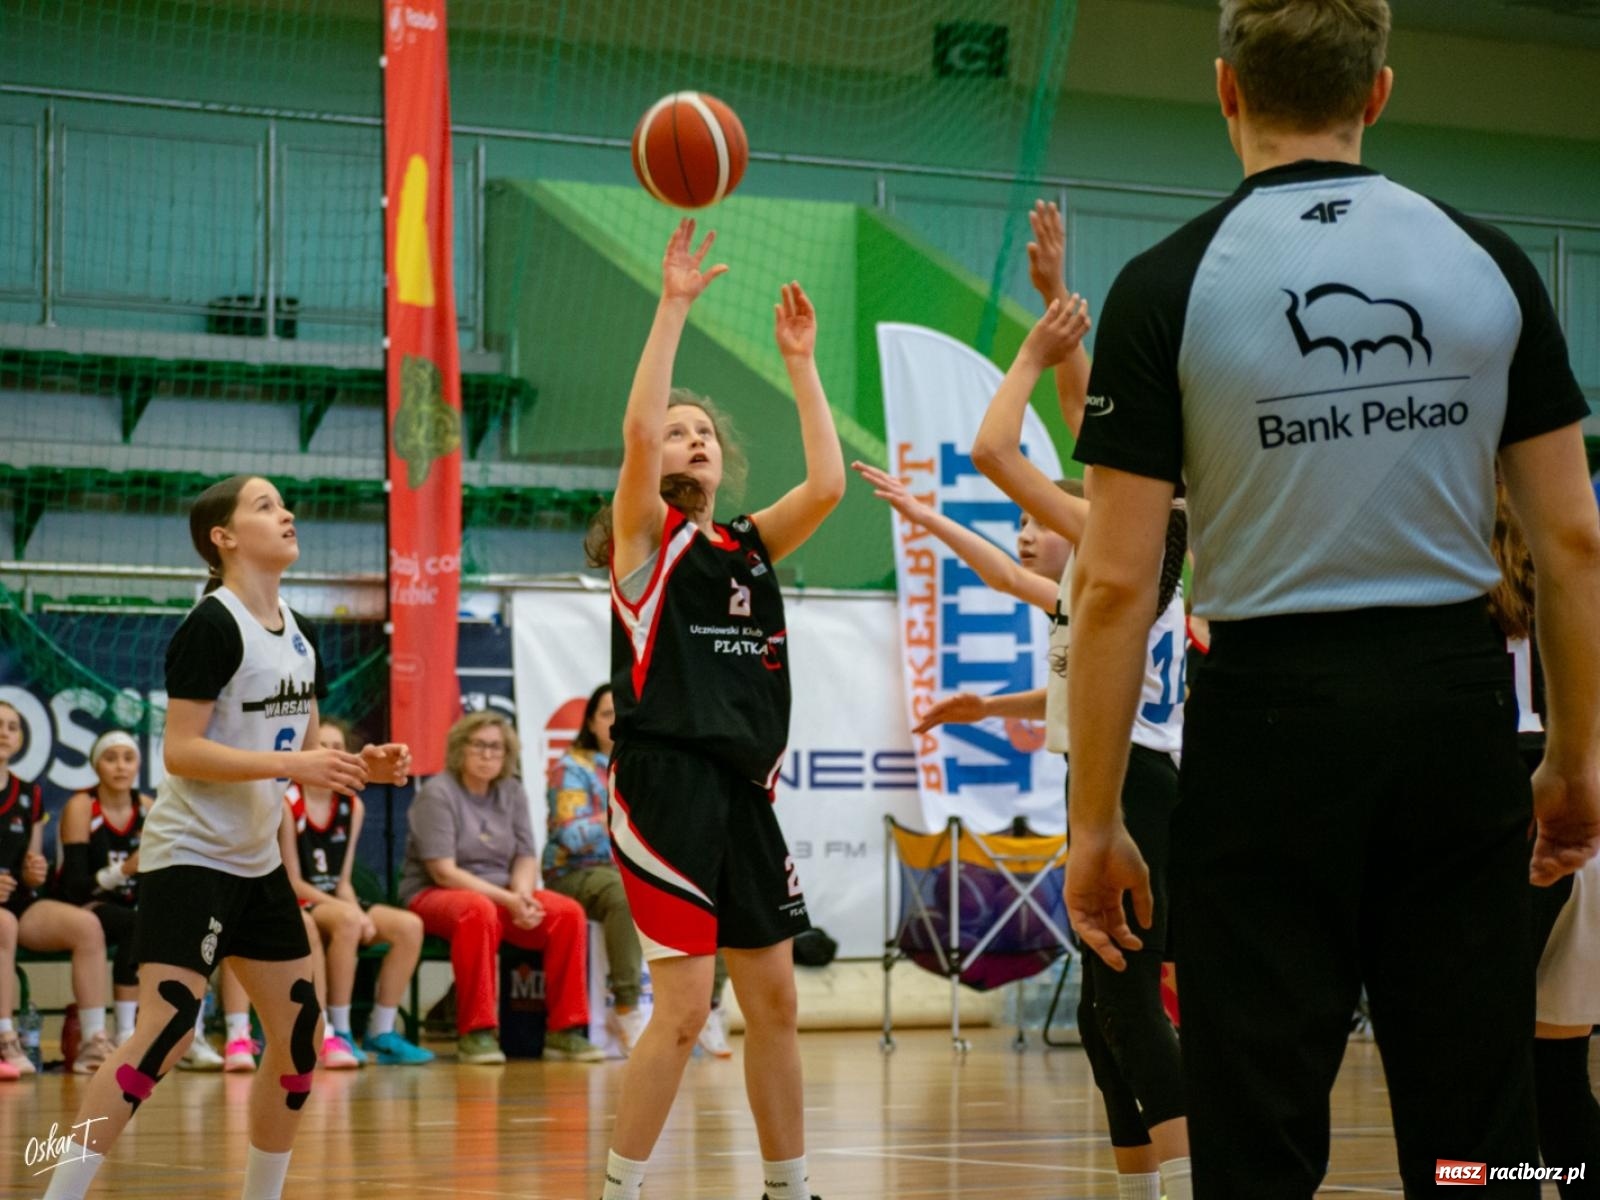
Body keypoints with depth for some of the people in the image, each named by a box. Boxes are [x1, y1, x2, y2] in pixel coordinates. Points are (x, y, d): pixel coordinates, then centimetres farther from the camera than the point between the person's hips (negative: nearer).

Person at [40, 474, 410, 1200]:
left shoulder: (300, 636, 11)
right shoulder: (211, 628, -15)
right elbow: (180, 752, -21)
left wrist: (360, 766, 0)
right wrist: (291, 764, -26)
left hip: (257, 861, 9)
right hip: (190, 858, -9)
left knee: (300, 1032, 9)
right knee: (165, 1035, -18)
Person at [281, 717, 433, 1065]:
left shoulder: (352, 806, 8)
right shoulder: (287, 803, -10)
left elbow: (342, 879, 9)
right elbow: (292, 881, -12)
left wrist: (358, 912, -13)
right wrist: (350, 911, -22)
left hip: (334, 901, 7)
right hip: (297, 907, -7)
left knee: (409, 925, -16)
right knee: (346, 920, -37)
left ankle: (381, 1033, -9)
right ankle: (338, 1033, -28)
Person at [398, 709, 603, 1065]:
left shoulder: (512, 793, 10)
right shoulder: (438, 793, -10)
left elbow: (526, 859, 8)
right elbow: (443, 872, -16)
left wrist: (523, 896, -16)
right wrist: (507, 900, -22)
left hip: (501, 896, 6)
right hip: (433, 896, -6)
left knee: (568, 912, -19)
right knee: (479, 910, -40)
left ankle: (565, 1031, -13)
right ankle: (475, 1033, -35)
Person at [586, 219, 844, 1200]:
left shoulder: (752, 546, 15)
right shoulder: (647, 536, 1)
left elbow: (828, 483, 0)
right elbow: (637, 432, -17)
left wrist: (801, 363, 4)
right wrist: (674, 305, -16)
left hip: (745, 788, 6)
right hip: (665, 781, -6)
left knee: (774, 1002, 9)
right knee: (684, 1007, -12)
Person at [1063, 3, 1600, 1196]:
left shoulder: (1170, 286, -5)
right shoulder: (1489, 263, 4)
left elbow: (1115, 583, -8)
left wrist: (1095, 821, -2)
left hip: (1275, 710, -3)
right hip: (1456, 704, 3)